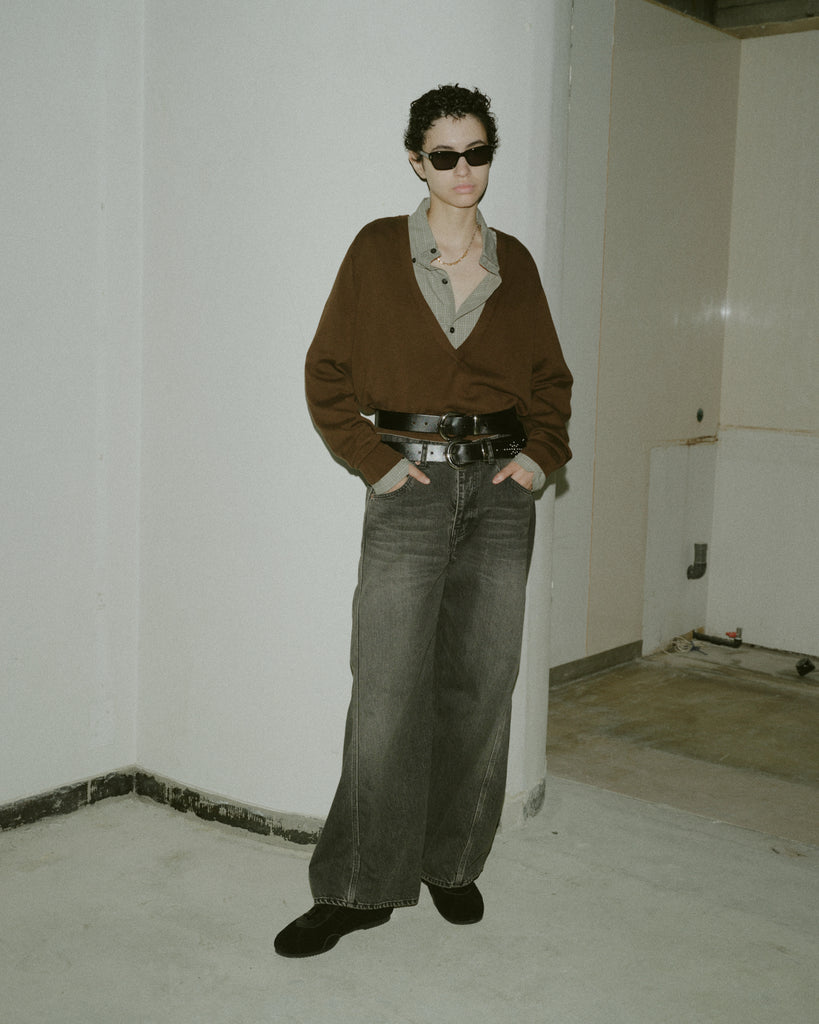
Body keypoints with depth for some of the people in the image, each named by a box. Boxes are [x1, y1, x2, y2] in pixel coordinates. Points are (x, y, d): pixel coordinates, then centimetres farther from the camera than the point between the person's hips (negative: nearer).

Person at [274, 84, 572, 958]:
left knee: (479, 684, 7)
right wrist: (376, 461, -7)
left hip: (499, 488, 3)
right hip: (411, 487, -3)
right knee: (388, 692, -5)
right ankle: (359, 887, 7)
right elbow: (327, 373, 2)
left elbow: (550, 376, 18)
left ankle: (452, 862, 22)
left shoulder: (513, 262, 10)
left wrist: (542, 453, 3)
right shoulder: (379, 249, 1)